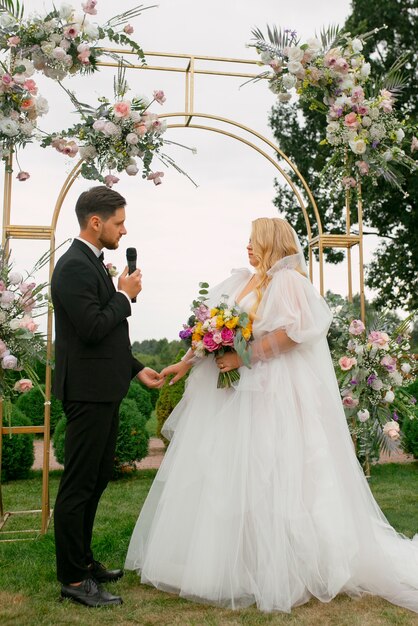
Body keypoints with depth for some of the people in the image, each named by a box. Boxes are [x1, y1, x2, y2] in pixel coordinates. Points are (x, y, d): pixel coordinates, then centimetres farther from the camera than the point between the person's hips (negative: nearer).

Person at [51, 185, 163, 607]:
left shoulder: (92, 263, 15)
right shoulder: (75, 266, -16)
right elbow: (93, 328, -25)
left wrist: (135, 369, 17)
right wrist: (125, 295, -11)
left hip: (102, 390, 10)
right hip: (88, 393, -10)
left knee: (96, 480, 19)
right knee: (78, 486, 0)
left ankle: (82, 560, 33)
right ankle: (73, 580, 12)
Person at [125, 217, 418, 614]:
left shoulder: (287, 280, -6)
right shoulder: (240, 282, 17)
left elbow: (292, 333, -18)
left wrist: (243, 357, -19)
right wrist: (187, 363, 9)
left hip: (271, 392, -8)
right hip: (232, 392, 8)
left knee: (264, 480, -5)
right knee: (220, 476, 9)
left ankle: (274, 571, 10)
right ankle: (228, 564, 21)